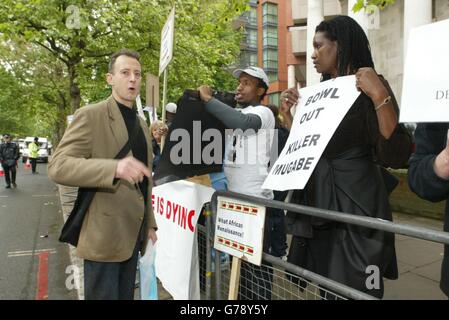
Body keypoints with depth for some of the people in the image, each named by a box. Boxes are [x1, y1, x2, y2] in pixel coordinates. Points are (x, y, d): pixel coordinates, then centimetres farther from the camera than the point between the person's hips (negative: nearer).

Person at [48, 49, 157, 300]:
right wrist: (114, 167, -33)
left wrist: (149, 222, 18)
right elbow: (58, 166, -18)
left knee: (126, 295, 17)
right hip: (104, 233, -7)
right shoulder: (91, 116, -9)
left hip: (133, 233, 7)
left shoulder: (142, 125, 14)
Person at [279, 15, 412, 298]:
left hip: (354, 208, -7)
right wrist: (290, 115, 6)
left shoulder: (368, 88, -9)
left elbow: (396, 156, -19)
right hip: (317, 207, 7)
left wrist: (380, 96, -25)